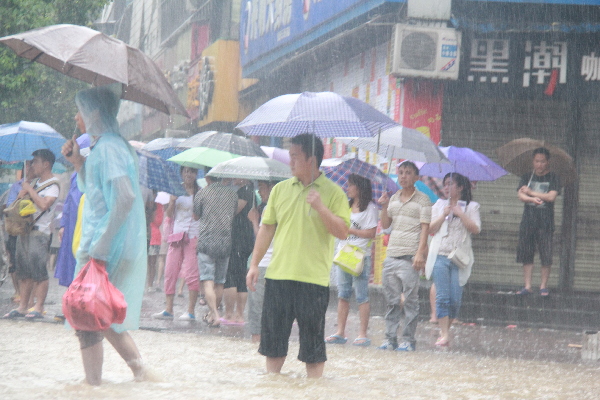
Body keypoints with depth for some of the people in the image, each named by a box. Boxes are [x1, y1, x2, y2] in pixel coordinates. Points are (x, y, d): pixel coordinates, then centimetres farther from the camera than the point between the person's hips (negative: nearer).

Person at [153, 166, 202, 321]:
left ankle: (191, 311, -4)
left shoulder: (200, 193, 4)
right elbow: (169, 214, 8)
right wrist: (172, 201, -10)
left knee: (191, 273, -7)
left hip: (193, 236, -4)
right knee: (170, 272, 0)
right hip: (176, 235, 4)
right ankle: (168, 310, 5)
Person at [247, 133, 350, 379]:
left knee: (313, 340, 1)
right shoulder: (280, 190, 10)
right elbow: (267, 227, 15)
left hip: (313, 278, -4)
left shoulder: (333, 193, -2)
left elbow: (342, 232, -10)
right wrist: (254, 264, 11)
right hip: (278, 275, 4)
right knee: (273, 338, 9)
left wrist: (320, 207, -22)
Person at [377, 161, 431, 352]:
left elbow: (425, 228, -6)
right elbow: (385, 225, 19)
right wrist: (384, 207, 2)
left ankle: (408, 340, -1)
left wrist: (420, 253, -15)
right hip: (391, 255, 6)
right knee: (391, 299, 5)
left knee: (410, 300, -4)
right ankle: (390, 338, 9)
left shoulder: (422, 200, 0)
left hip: (410, 257, -6)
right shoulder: (393, 199, 17)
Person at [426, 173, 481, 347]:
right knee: (442, 297, -8)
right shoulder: (439, 205, 14)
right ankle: (444, 334, -8)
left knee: (455, 298, -4)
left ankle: (447, 328, 15)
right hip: (440, 256, 1)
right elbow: (430, 229, 6)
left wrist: (460, 213, -11)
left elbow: (476, 229, -6)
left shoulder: (471, 207, 8)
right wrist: (444, 215, -6)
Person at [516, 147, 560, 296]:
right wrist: (533, 199, -23)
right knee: (526, 255, 2)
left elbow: (551, 196, -11)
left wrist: (530, 192, -5)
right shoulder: (526, 177, 11)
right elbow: (521, 196, -2)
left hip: (545, 222, -3)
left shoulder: (553, 178, 3)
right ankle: (527, 286, 7)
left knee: (546, 256, -4)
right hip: (528, 221, 3)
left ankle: (544, 286, 5)